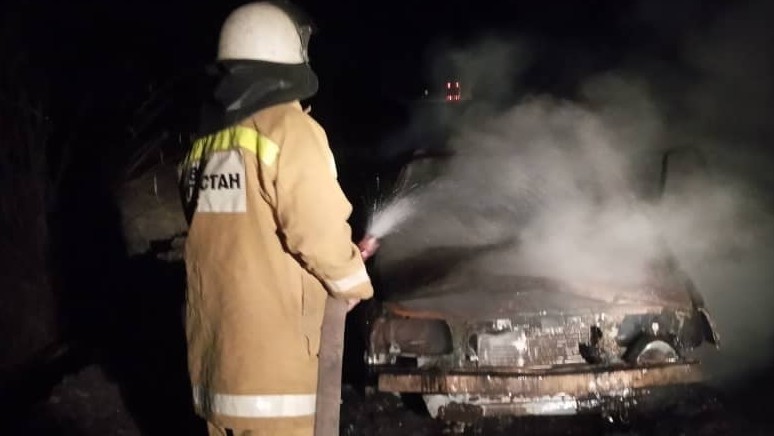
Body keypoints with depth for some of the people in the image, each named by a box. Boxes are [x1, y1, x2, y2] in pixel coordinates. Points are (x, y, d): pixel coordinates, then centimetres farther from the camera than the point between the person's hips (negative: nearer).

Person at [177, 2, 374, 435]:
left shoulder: (204, 142, 9)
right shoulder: (287, 128, -12)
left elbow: (233, 243, 12)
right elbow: (321, 232, -16)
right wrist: (355, 282, 5)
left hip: (212, 351, 7)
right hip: (269, 359, -7)